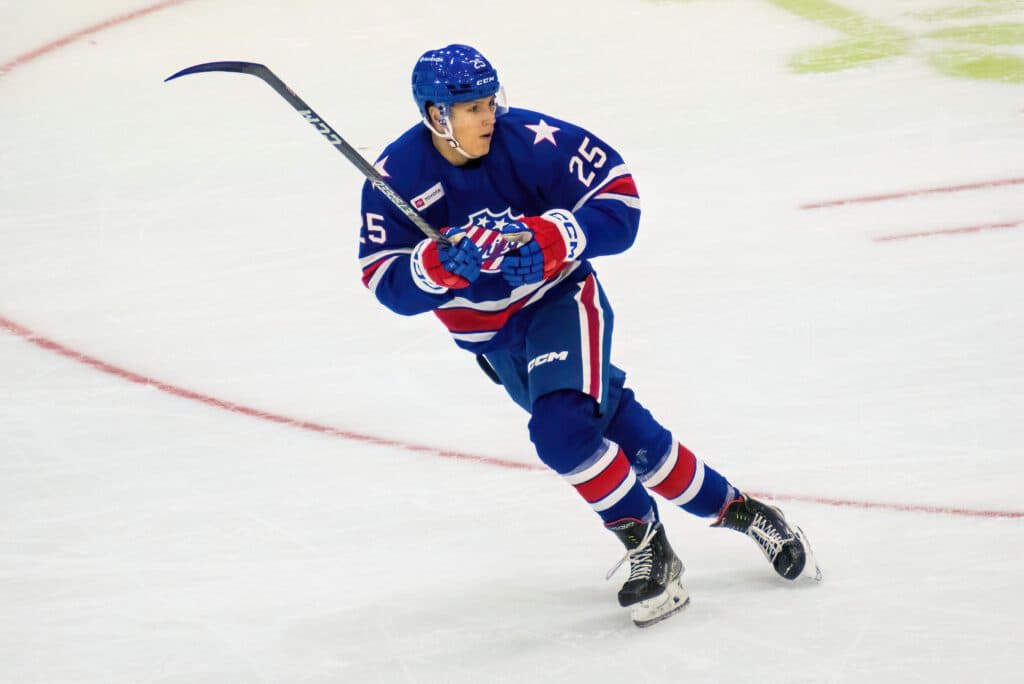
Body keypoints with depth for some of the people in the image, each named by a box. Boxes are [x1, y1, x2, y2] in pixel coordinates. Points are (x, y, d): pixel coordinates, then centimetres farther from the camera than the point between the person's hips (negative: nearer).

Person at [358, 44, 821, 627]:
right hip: (486, 333, 3)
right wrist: (442, 263, -38)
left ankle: (649, 549, -10)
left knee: (562, 429, -26)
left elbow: (618, 204, -22)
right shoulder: (396, 178, -15)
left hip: (560, 299, -3)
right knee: (625, 435, 8)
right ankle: (735, 510, 24)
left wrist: (546, 240, -36)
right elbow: (389, 284, -17)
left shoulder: (531, 141, -22)